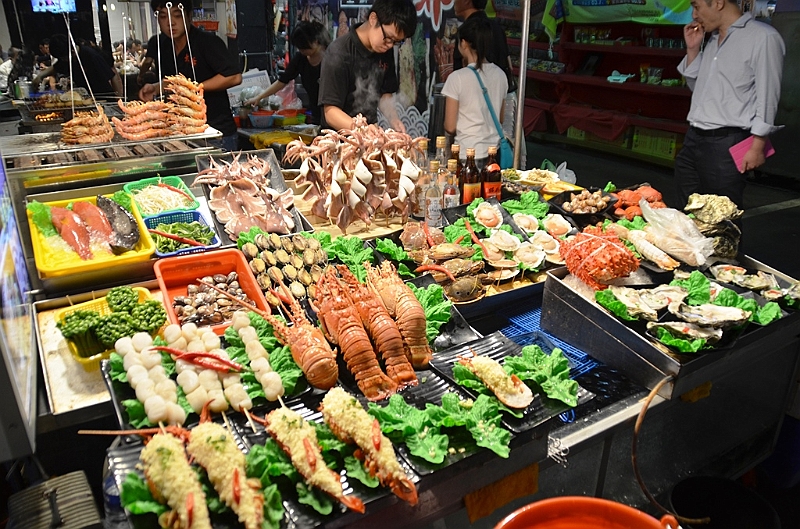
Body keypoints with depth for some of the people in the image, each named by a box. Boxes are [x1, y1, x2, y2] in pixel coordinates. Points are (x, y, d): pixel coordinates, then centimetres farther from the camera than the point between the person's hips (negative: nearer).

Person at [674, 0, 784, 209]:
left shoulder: (763, 37, -8)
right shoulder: (713, 40, 17)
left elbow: (767, 97, -10)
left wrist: (757, 146, -14)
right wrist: (692, 49, 14)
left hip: (726, 143, -8)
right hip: (693, 139, 8)